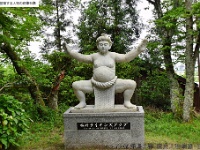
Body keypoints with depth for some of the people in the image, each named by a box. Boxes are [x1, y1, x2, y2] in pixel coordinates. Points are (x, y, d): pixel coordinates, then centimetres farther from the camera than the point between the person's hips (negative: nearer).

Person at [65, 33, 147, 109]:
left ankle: (127, 102, 3)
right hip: (95, 84, 1)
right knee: (76, 85, -10)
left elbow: (126, 57, -10)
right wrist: (70, 51, -13)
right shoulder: (94, 56, 6)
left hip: (112, 84, -1)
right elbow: (82, 57, -1)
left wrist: (138, 50, -23)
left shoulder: (113, 55, 1)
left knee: (132, 84, -15)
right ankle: (82, 102, 9)